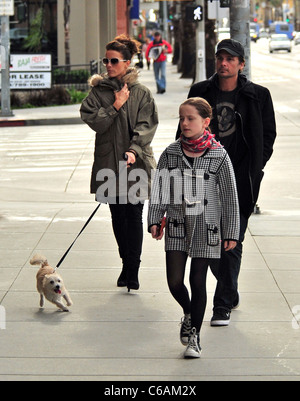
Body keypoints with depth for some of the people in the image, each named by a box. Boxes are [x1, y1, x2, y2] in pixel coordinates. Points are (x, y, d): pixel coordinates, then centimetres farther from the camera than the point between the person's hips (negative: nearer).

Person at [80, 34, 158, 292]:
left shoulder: (141, 93, 1)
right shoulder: (98, 91, 6)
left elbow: (146, 126, -7)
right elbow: (94, 121, -4)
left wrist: (134, 150, -21)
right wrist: (116, 105, -11)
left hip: (136, 162, -2)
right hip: (109, 162, 2)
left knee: (134, 215, -5)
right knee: (117, 215, 9)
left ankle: (132, 270, -1)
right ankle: (128, 264, 23)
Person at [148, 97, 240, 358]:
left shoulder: (219, 156, -6)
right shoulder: (171, 153, 1)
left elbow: (230, 197, -1)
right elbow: (159, 188, 7)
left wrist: (231, 232, -2)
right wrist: (155, 219, 0)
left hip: (205, 227, -2)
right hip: (177, 225, 2)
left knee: (198, 282, 1)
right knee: (175, 282, -2)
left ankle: (194, 336, 16)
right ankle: (189, 314, 30)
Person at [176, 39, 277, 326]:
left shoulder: (258, 96, 0)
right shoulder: (200, 93, 5)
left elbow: (268, 136, 7)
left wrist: (254, 168, -3)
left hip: (240, 181, -3)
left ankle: (223, 305, 6)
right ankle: (230, 292, 29)